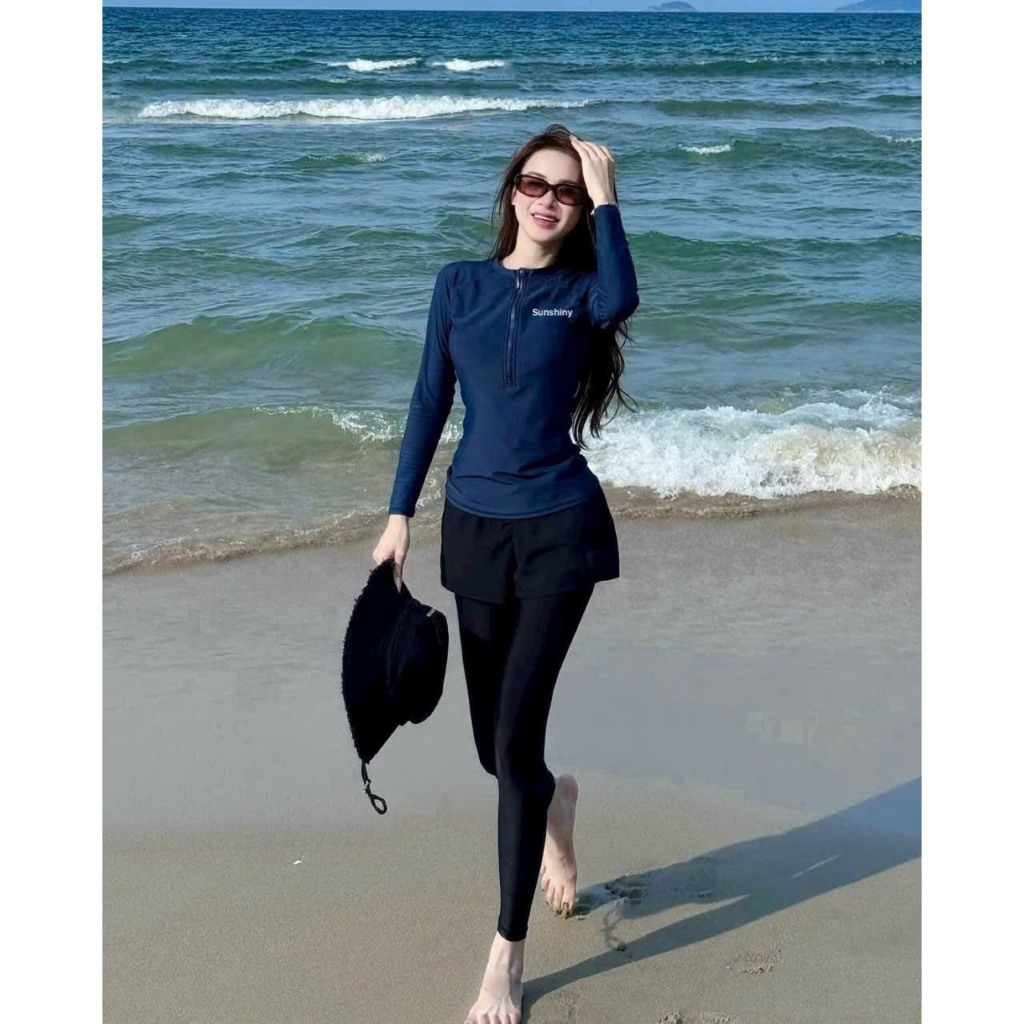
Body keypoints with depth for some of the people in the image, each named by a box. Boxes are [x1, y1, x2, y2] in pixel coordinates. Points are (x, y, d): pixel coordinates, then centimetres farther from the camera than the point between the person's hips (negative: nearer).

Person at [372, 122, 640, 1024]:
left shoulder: (580, 291, -1)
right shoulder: (461, 284, 5)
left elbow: (621, 303, -26)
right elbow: (431, 401, 7)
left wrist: (607, 197, -17)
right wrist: (400, 514, 4)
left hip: (560, 528, -3)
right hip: (475, 527, 3)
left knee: (516, 735, -10)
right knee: (493, 742, 11)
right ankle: (555, 807, 49)